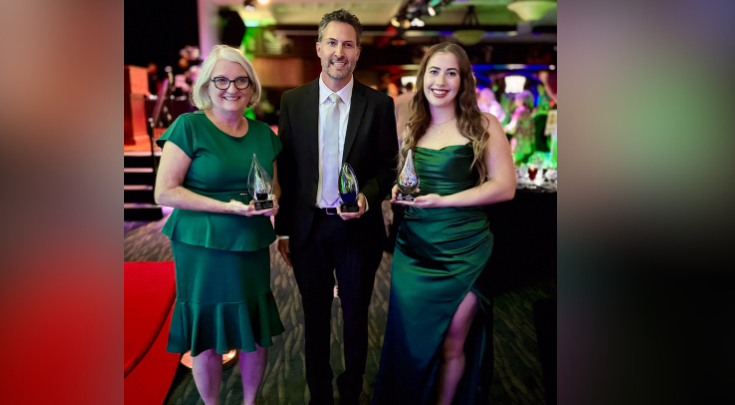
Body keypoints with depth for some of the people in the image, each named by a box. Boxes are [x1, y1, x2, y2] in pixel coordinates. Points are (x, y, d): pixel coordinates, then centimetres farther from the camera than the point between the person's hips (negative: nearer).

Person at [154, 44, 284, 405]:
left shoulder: (263, 133, 8)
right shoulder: (188, 126, -7)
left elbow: (275, 185, 18)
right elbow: (164, 192, -11)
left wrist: (273, 201, -6)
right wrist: (227, 206, -20)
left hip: (253, 249, 4)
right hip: (201, 248, -4)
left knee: (256, 333, 13)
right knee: (207, 338, 8)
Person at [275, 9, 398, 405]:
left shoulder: (378, 104, -4)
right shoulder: (292, 101, 0)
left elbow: (389, 165, 0)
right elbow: (285, 169, 2)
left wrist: (367, 197, -20)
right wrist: (283, 229, 2)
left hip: (358, 228, -1)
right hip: (308, 228, 1)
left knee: (356, 317, 16)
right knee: (315, 317, 17)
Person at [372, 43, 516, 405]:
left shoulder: (484, 126, -1)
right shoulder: (411, 128, 10)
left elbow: (504, 187, -8)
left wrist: (442, 201, -16)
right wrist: (398, 192, -3)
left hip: (462, 253, -3)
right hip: (414, 249, 3)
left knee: (451, 346, 5)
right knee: (409, 342, 8)